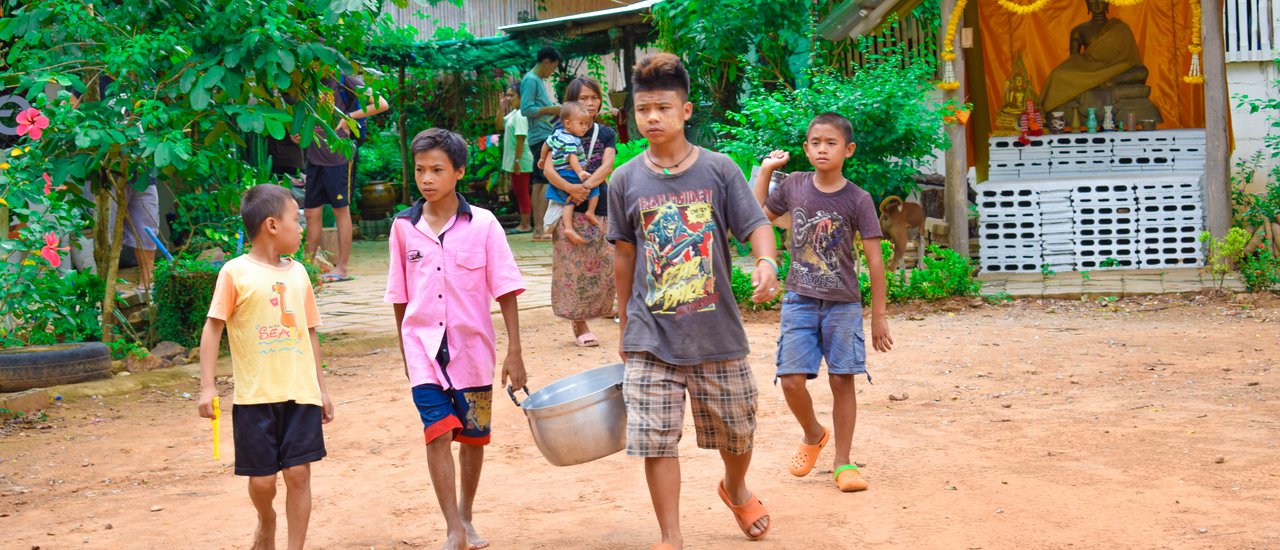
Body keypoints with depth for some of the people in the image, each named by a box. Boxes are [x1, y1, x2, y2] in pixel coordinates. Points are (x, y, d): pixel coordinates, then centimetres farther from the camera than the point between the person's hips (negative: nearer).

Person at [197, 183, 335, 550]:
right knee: (261, 479, 4)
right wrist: (207, 385, -12)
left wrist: (321, 388, 15)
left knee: (298, 472, -1)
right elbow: (213, 327, -4)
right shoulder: (236, 272, -4)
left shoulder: (297, 272, 10)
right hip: (255, 395, -3)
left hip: (301, 394, 3)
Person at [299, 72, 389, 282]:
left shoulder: (345, 82, -4)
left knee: (341, 210, 0)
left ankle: (341, 268, 4)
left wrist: (349, 117, -12)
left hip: (339, 156, -6)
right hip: (314, 157, 6)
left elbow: (381, 105, -9)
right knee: (311, 213, 9)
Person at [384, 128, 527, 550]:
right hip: (424, 346, 0)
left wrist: (514, 352, -8)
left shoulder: (482, 224, -6)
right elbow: (399, 296, 10)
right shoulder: (404, 227, 0)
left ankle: (465, 516, 33)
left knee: (473, 436, 12)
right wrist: (405, 349, 14)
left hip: (472, 348, 0)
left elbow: (506, 291, -5)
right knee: (438, 431, -13)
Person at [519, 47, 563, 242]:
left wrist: (556, 110, 12)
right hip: (541, 137, -10)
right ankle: (540, 228, -16)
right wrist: (551, 110, -15)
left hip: (546, 136, 10)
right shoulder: (531, 80, -10)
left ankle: (538, 229, 9)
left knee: (539, 182, 8)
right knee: (549, 181, -14)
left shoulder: (541, 80, 20)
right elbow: (525, 109, -18)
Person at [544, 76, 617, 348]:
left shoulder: (606, 133, 12)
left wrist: (586, 186, -20)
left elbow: (607, 166, -4)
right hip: (569, 210, -3)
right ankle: (579, 326, 2)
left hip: (599, 206, 3)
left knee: (600, 265, -1)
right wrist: (569, 188, -26)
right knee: (573, 266, -5)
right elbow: (547, 168, -9)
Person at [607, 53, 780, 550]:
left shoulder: (718, 170, -4)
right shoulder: (625, 181, 1)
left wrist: (766, 262, -31)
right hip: (650, 338, 0)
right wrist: (625, 325, 15)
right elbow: (624, 254, 10)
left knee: (736, 433, 15)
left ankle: (736, 489, 48)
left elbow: (756, 225, -8)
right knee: (655, 440, -4)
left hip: (717, 335, 0)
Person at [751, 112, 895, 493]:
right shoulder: (794, 186, 2)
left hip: (842, 304, -2)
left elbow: (874, 260, -4)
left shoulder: (858, 200, -7)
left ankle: (842, 462, 15)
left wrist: (879, 315, -4)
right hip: (800, 300, 2)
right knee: (792, 379, -7)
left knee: (842, 381, 2)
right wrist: (765, 172, 10)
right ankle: (813, 435, 23)